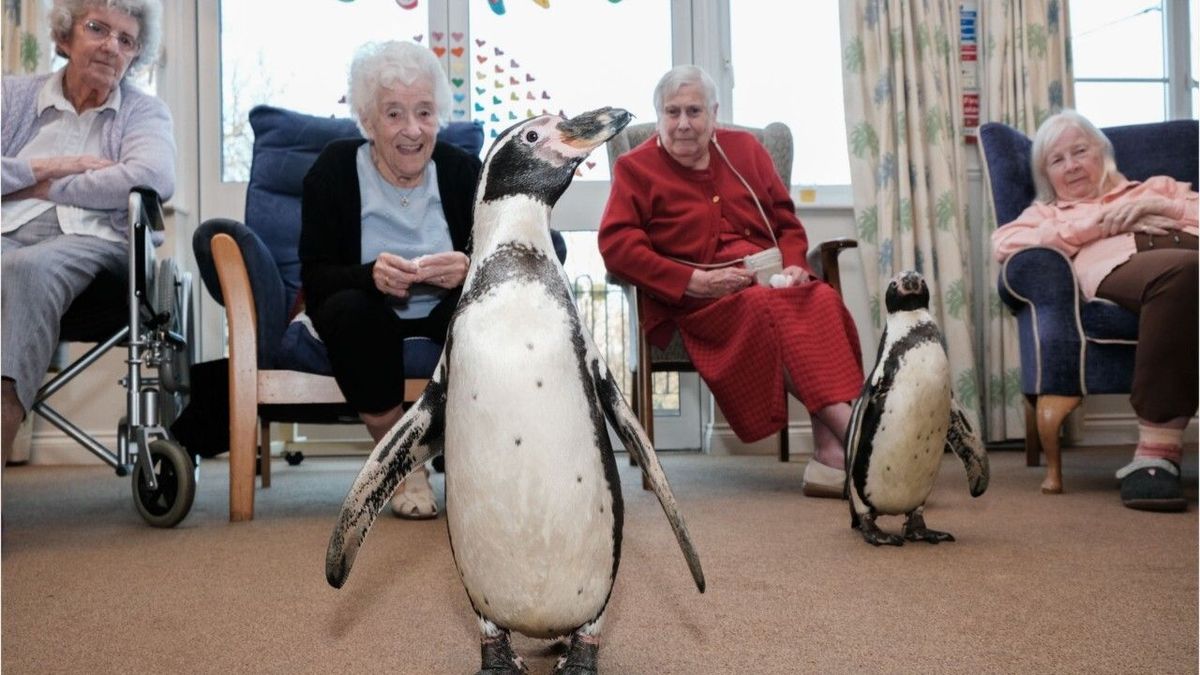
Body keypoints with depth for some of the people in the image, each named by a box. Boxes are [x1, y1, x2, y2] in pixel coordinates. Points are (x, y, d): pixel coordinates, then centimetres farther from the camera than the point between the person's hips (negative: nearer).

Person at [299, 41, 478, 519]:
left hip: (447, 317, 1)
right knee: (347, 309, -34)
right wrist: (371, 275, -38)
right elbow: (315, 278, -15)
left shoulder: (464, 170, -6)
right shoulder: (333, 170, -9)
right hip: (370, 319, -1)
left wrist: (469, 269, -36)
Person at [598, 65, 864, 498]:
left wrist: (793, 265, 0)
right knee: (775, 311, -35)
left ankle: (831, 452, -38)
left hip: (773, 281, 4)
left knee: (822, 301, -30)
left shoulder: (745, 149, 20)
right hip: (700, 300, -4)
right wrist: (694, 281, -13)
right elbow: (615, 245, -4)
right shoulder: (636, 168, 8)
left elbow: (787, 221, 23)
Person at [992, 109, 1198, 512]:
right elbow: (1004, 243, 11)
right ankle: (1159, 451, -45)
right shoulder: (1047, 212, 36)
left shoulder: (1157, 186, 41)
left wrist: (1160, 208, 8)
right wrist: (1102, 222, 6)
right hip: (1119, 264, -2)